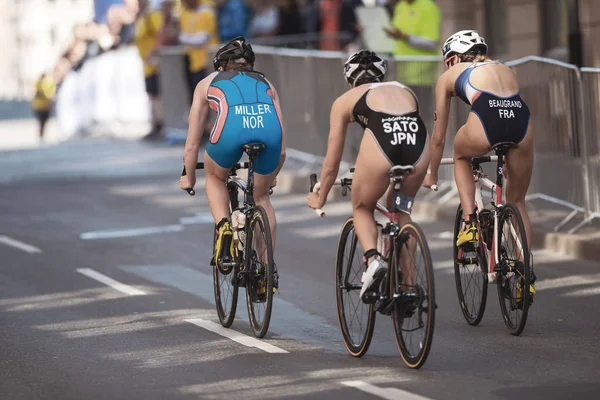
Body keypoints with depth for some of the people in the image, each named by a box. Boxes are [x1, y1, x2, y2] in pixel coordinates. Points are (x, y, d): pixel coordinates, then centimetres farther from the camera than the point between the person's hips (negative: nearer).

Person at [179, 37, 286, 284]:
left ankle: (224, 229, 8)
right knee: (261, 197, 27)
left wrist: (189, 178, 49)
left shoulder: (207, 83, 33)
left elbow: (192, 145, 34)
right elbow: (282, 149, 39)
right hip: (269, 128, 2)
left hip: (231, 127, -2)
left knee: (215, 176, 32)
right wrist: (270, 178, 55)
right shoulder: (265, 83, 38)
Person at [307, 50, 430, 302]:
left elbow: (332, 161, 31)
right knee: (401, 211, 29)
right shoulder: (405, 91, 36)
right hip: (419, 148, 3)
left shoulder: (345, 101, 28)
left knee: (362, 208, 24)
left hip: (380, 144, -3)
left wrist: (320, 198, 46)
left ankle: (373, 259, -3)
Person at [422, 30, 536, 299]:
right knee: (517, 201, 23)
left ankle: (470, 224, 19)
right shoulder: (504, 69, 38)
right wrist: (509, 163, 62)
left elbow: (438, 137, 33)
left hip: (486, 121, -3)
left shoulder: (449, 77, 28)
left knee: (461, 155, 35)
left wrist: (431, 176, 48)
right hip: (522, 122, 3)